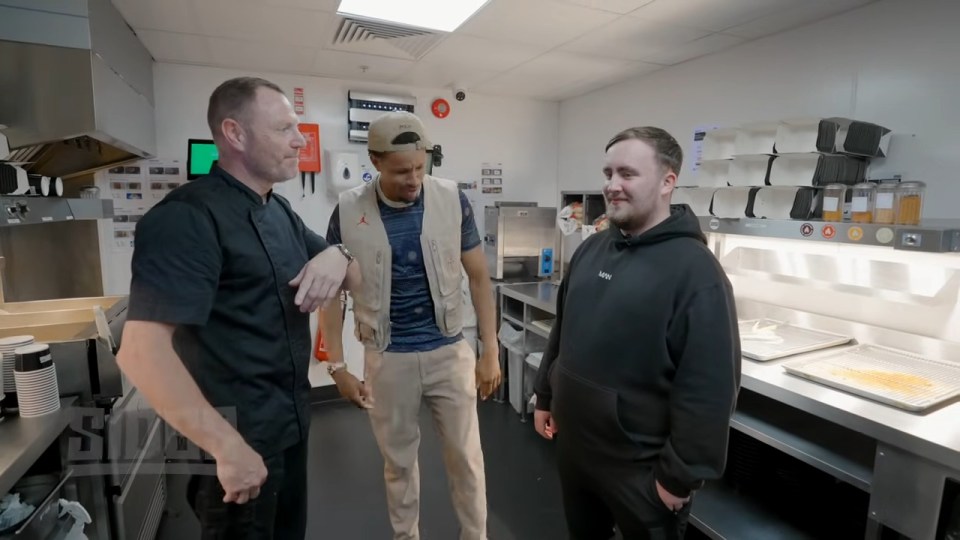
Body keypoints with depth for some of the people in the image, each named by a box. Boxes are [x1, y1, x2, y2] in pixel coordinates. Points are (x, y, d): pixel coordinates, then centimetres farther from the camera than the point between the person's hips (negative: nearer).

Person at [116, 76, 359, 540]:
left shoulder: (279, 211, 8)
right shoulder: (189, 216, -19)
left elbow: (355, 279, 12)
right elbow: (140, 350, -28)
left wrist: (336, 257, -11)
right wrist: (228, 446, -25)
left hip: (289, 423, 8)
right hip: (236, 435, -8)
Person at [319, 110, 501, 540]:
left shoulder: (452, 200, -8)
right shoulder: (348, 212, -8)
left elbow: (478, 277, -1)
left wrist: (490, 350, -2)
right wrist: (337, 365, -1)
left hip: (450, 351, 0)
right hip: (387, 358, 0)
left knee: (466, 457, 13)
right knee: (398, 461, 18)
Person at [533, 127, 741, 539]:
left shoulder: (695, 270, -20)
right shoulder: (591, 249, 2)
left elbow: (707, 389, -20)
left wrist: (680, 475, -16)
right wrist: (545, 396, 14)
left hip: (640, 468, -6)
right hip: (573, 447, 6)